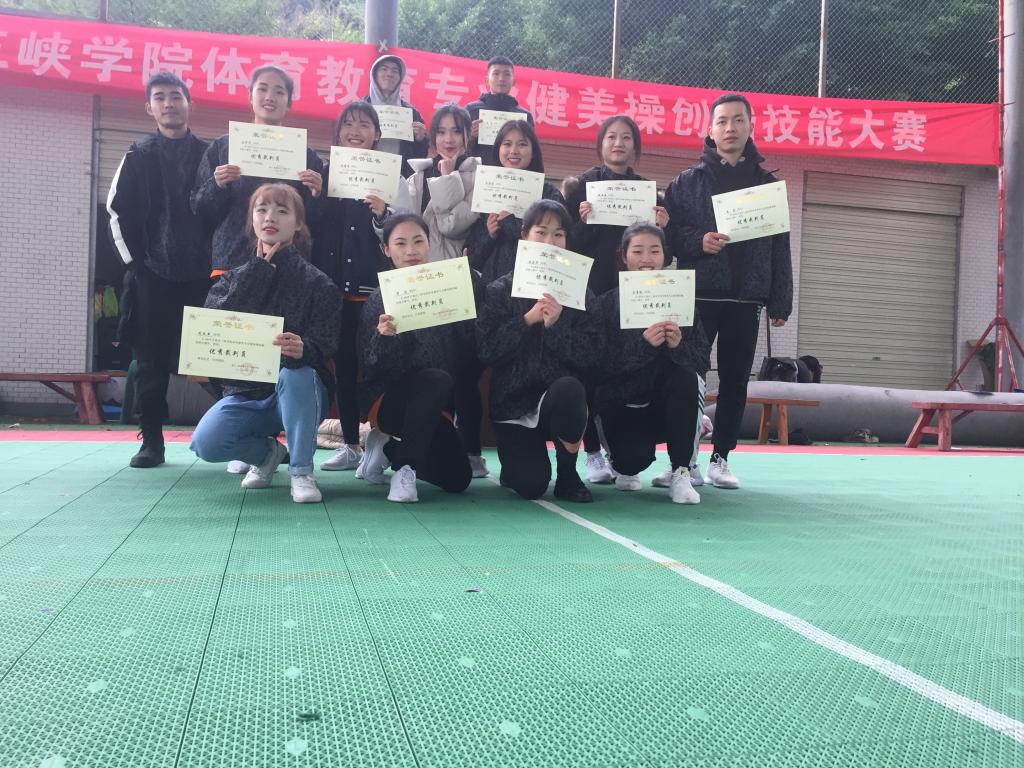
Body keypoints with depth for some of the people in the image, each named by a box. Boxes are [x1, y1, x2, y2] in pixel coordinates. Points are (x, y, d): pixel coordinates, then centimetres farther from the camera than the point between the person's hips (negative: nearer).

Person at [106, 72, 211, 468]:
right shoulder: (138, 156, 9)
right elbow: (118, 212, 7)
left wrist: (217, 261, -3)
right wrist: (135, 261, -1)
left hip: (202, 274, -1)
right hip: (152, 275, 1)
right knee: (151, 359, 2)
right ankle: (151, 440, 10)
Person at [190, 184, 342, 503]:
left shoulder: (317, 283, -4)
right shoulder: (233, 277, 9)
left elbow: (323, 345, -15)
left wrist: (302, 350, -40)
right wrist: (260, 268, -11)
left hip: (298, 394, -2)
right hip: (246, 393, 3)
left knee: (294, 374, -37)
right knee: (205, 443, -24)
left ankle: (301, 470, -20)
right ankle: (267, 452, 9)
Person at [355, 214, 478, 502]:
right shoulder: (380, 299, -8)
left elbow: (468, 350, -6)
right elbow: (372, 367, -13)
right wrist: (384, 337, -34)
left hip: (435, 406, 5)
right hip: (388, 397, -5)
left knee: (457, 479, -1)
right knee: (438, 380, -34)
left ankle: (391, 448, 22)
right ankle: (405, 466, -21)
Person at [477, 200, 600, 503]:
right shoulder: (500, 290, 2)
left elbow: (590, 356, -6)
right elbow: (486, 351, -9)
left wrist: (555, 326, -18)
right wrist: (527, 320, -17)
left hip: (559, 398, 1)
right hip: (514, 400, -1)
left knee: (568, 387, -37)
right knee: (530, 486, -21)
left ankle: (567, 473, -9)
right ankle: (518, 460, 20)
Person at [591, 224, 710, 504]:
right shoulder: (606, 304, -6)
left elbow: (704, 362, -7)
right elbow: (600, 363, -17)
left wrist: (678, 346, -27)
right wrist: (643, 345, -30)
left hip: (668, 405, 2)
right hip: (621, 406, -2)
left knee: (686, 376, -29)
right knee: (632, 458, -28)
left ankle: (681, 472, -16)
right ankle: (626, 466, 14)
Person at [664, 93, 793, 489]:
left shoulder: (768, 184, 12)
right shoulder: (687, 181, 7)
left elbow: (780, 248, 9)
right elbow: (667, 233, 2)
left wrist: (780, 302, 3)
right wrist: (698, 242, -17)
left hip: (746, 299, 2)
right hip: (699, 295, -2)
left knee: (735, 381, 6)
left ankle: (720, 459, 16)